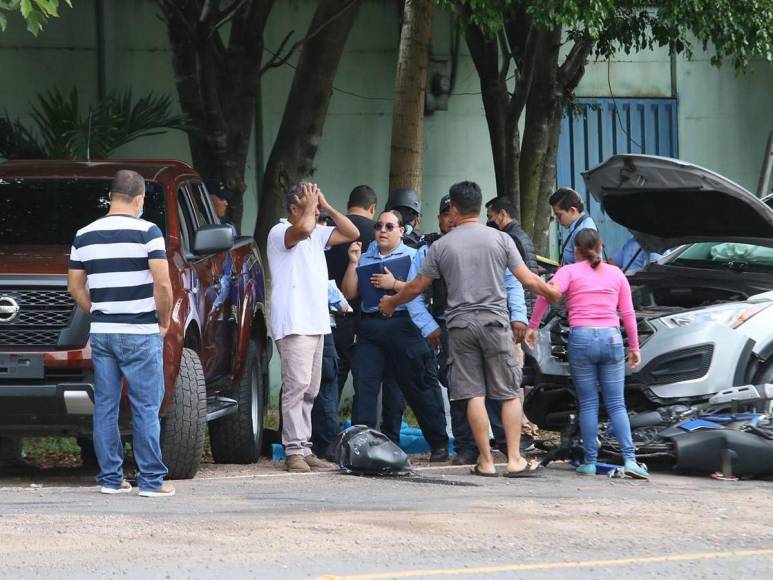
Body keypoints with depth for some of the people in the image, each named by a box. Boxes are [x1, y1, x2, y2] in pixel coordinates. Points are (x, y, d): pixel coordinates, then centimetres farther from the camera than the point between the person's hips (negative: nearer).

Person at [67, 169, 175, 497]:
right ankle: (152, 480, -1)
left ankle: (110, 478, 10)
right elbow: (163, 284, -14)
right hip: (140, 334, -5)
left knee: (105, 407, 9)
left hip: (101, 333, 5)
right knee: (146, 408, -1)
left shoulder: (85, 236, 7)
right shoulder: (147, 232, -8)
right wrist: (164, 322, -1)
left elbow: (75, 287, 10)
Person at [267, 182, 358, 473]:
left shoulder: (317, 234, 18)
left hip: (316, 324, 9)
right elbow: (303, 228, -28)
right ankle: (294, 450, -16)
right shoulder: (280, 232, -7)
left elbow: (351, 233, 19)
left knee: (310, 390, 9)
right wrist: (311, 206, -9)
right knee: (297, 385, -14)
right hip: (293, 325, -9)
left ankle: (304, 449, 13)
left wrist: (327, 207, 11)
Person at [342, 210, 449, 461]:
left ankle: (439, 444, 7)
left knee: (420, 386, 0)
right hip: (370, 325, 4)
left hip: (402, 325, -4)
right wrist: (353, 264, 3)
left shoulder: (413, 256, 7)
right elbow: (349, 293, 12)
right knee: (364, 386, -4)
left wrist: (394, 284, -14)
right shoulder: (365, 258, 19)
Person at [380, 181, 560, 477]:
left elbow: (417, 286, 11)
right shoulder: (500, 239, 2)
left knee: (474, 395, 2)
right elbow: (529, 280, 1)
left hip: (460, 324, 1)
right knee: (510, 394, 4)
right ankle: (514, 459, -2)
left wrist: (391, 302, 30)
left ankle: (486, 461, 1)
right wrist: (552, 293, 21)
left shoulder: (441, 246, 4)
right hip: (494, 321, -1)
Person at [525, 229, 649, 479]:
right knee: (616, 405, 5)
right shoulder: (616, 274, 14)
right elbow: (627, 313, 12)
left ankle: (590, 462, 3)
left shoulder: (569, 271, 6)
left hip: (581, 338, -2)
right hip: (611, 338, 2)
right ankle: (630, 459, -7)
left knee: (588, 404, 5)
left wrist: (532, 325, -7)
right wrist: (634, 347, 18)